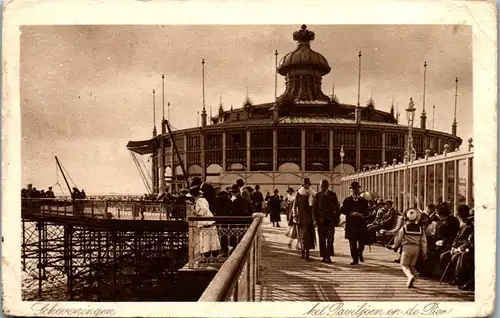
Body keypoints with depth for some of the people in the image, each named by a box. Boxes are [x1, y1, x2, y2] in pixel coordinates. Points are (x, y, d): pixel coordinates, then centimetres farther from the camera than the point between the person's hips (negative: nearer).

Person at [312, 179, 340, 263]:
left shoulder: (332, 195, 4)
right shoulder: (317, 195, 7)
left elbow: (337, 208, 5)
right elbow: (314, 208, 8)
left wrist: (337, 219, 0)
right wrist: (316, 219, -1)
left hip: (330, 220, -1)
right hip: (321, 220, 2)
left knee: (330, 239, -9)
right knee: (322, 240, 4)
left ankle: (328, 256, -6)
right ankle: (323, 256, 11)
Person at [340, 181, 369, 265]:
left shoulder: (363, 201, 13)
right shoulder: (347, 200, 8)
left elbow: (366, 212, 6)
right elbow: (342, 210, -2)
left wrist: (361, 214, -15)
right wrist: (351, 213, -15)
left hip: (361, 224, 1)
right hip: (351, 224, -1)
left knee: (362, 242, -1)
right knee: (352, 243, -2)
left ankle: (360, 253, 30)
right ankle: (355, 259, 6)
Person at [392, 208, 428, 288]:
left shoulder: (404, 228, -7)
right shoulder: (420, 228, 2)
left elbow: (398, 238, 1)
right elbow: (424, 241, 4)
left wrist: (395, 246, 20)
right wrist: (424, 253, 11)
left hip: (407, 248, -4)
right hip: (416, 249, 4)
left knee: (404, 265, 3)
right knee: (412, 265, 18)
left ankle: (410, 276, -25)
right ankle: (410, 282, 17)